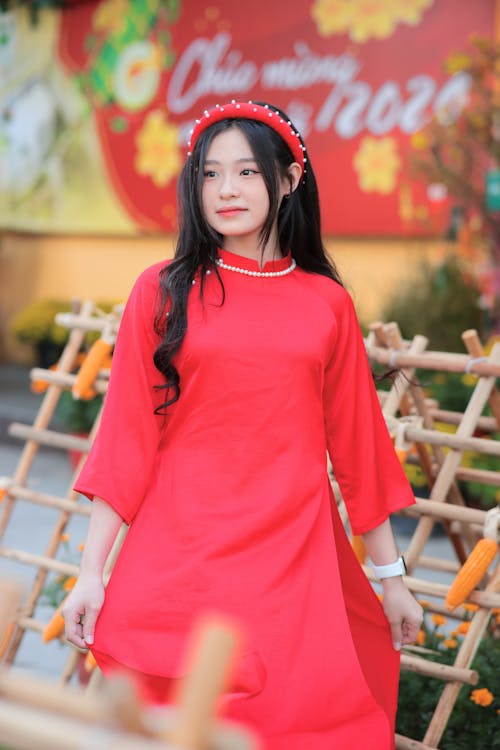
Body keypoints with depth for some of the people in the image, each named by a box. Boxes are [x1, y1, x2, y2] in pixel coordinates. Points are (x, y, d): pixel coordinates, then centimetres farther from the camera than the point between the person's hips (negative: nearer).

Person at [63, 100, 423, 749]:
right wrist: (91, 572, -3)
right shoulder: (163, 292, 1)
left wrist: (392, 577, 14)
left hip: (296, 560, 1)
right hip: (178, 560, -1)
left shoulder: (329, 305, 5)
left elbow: (358, 447, 10)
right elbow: (126, 437, 0)